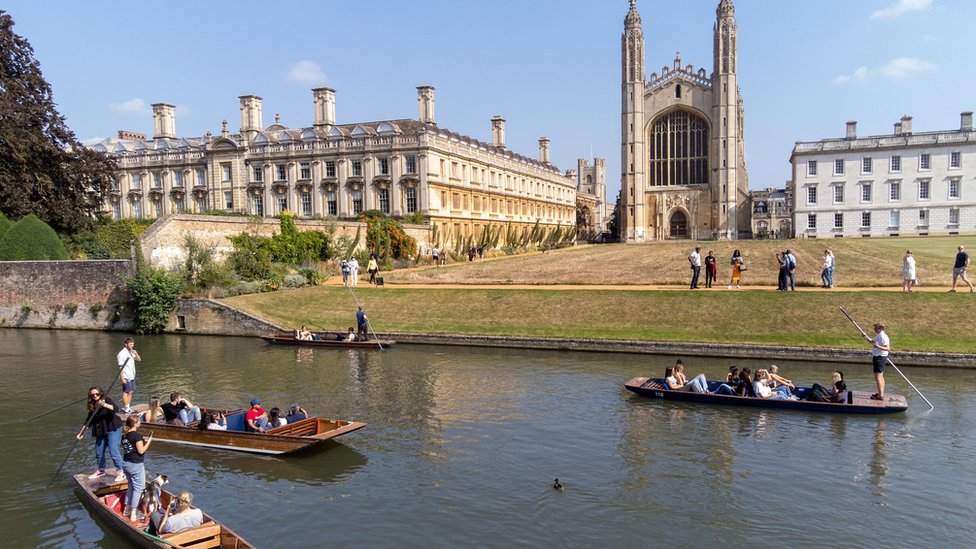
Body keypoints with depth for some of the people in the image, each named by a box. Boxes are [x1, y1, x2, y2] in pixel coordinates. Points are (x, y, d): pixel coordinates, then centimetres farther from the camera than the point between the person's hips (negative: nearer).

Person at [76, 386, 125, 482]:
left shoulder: (106, 400, -11)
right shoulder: (92, 406, 5)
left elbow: (116, 408, -29)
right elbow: (88, 420, 11)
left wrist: (104, 405, -43)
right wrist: (81, 433, 7)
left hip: (113, 429, -7)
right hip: (101, 431, 7)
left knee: (113, 451, -11)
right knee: (98, 452, 16)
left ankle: (120, 473, 0)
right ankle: (101, 470, 38)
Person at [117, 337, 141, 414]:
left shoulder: (131, 352, 11)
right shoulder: (122, 354, -13)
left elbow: (139, 360, 16)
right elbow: (120, 367, -16)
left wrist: (136, 353, -3)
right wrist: (122, 378, -20)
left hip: (132, 376, 8)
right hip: (126, 377, -8)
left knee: (130, 392, 10)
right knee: (126, 392, -3)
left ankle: (127, 407, 17)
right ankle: (126, 408, 2)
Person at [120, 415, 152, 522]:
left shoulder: (125, 435, 5)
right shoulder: (137, 435, -19)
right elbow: (141, 451, -18)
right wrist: (148, 441, -8)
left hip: (126, 463, 8)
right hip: (136, 465, -8)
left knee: (131, 486, 22)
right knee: (138, 488, 1)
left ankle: (127, 509, 28)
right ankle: (133, 514, 1)